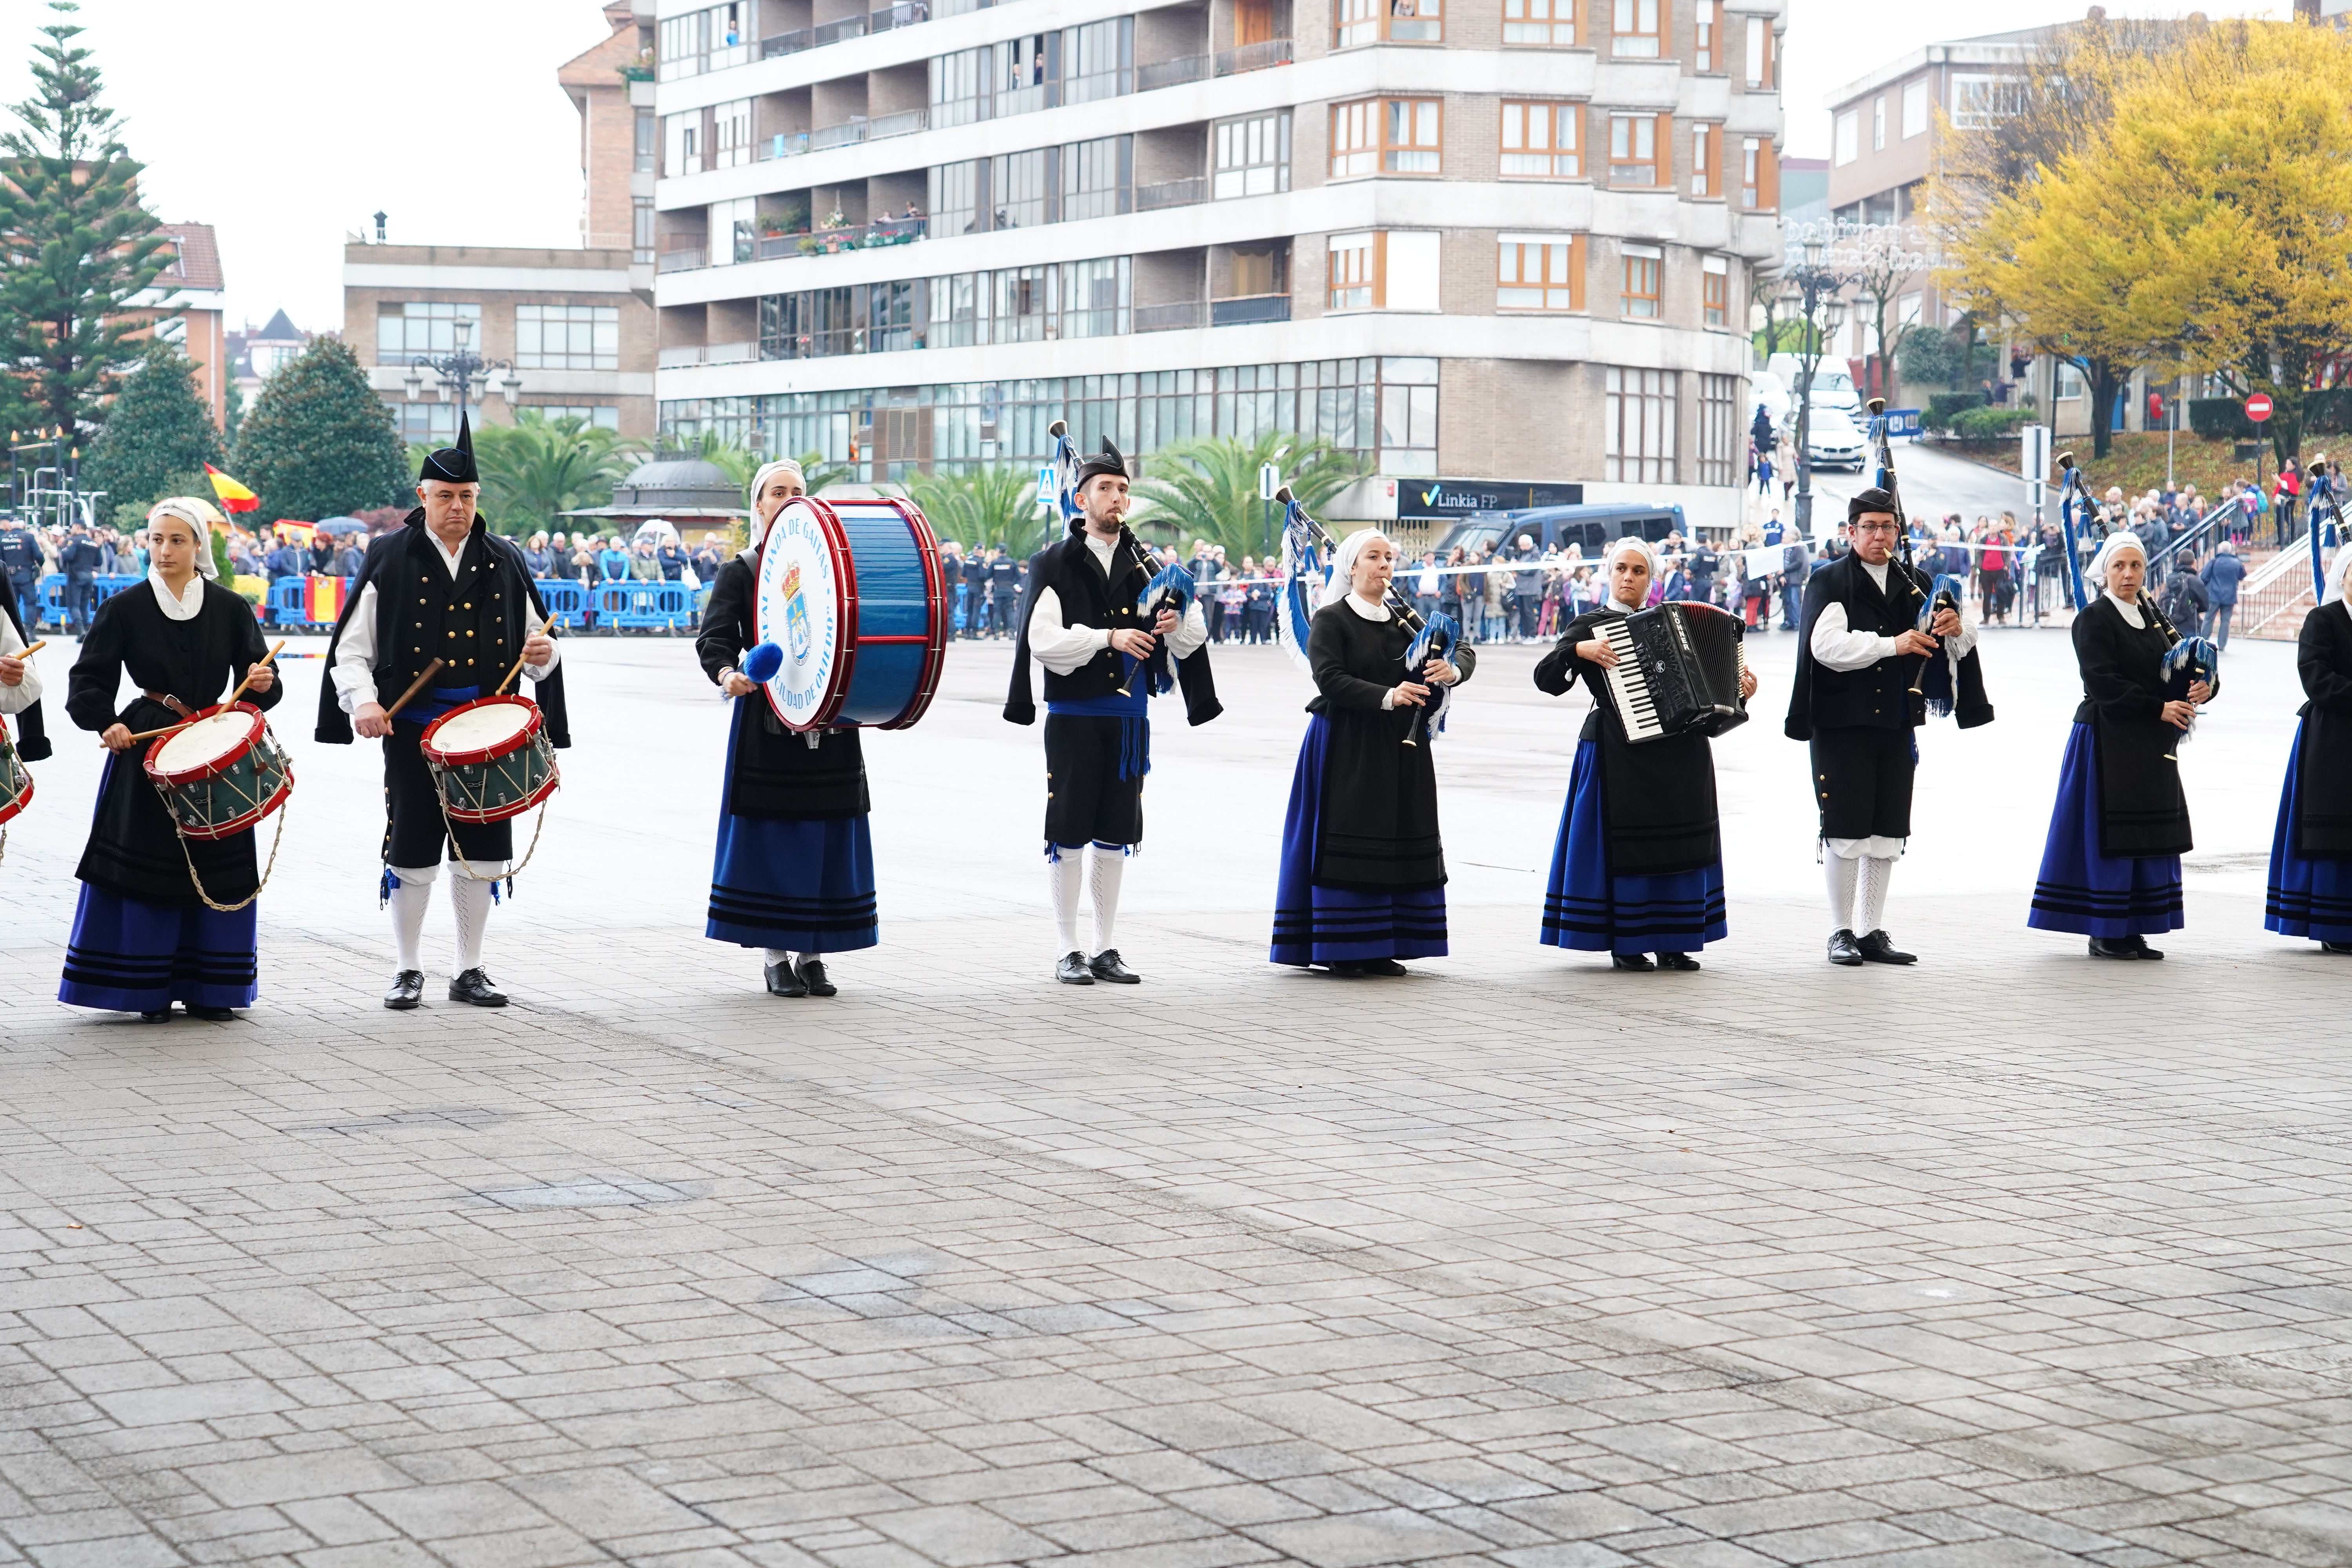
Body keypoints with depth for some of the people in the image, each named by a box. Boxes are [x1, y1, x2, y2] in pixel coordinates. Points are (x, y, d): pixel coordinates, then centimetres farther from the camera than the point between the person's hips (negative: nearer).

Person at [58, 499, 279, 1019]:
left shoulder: (230, 610, 4)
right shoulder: (125, 609, 0)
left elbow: (260, 680, 6)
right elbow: (88, 681, -2)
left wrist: (261, 684, -17)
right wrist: (106, 722, -19)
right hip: (145, 748, -2)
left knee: (216, 872, 2)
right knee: (145, 869, -3)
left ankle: (208, 989, 12)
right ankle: (149, 991, 5)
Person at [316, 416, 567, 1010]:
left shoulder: (504, 562, 9)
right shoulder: (390, 560, 1)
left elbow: (535, 643, 16)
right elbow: (351, 650, 1)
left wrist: (541, 655, -8)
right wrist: (363, 701, -17)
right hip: (413, 733, -2)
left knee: (483, 853, 5)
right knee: (412, 856, 1)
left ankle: (469, 970, 17)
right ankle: (408, 971, 15)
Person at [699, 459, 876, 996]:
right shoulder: (742, 572, 3)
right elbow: (714, 638, -5)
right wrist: (727, 674, -26)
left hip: (830, 726, 3)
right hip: (768, 725, -3)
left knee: (827, 841, 3)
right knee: (771, 840, -3)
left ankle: (812, 956, 13)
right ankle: (776, 958, 7)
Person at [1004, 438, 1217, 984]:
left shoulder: (1146, 563, 8)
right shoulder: (1054, 565, -3)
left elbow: (1192, 636, 7)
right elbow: (1044, 640, -13)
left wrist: (1177, 622, -15)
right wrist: (1108, 637, -21)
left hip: (1128, 718, 4)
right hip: (1074, 717, -4)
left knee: (1114, 836, 9)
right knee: (1069, 835, -1)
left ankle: (1107, 949, 16)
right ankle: (1068, 953, 6)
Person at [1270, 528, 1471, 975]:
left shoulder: (1405, 620, 14)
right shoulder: (1330, 620, -3)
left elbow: (1464, 653, 8)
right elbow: (1329, 679, -17)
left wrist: (1452, 670, -17)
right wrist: (1387, 697, -28)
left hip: (1400, 747, 6)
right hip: (1346, 748, -6)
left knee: (1397, 843, 4)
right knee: (1346, 847, -6)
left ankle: (1378, 948, 10)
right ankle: (1340, 949, -1)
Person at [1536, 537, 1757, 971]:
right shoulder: (1591, 626, 2)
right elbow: (1547, 679, -6)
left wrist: (1738, 686, 9)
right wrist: (1579, 650, -20)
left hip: (1681, 751, 5)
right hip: (1623, 752, -5)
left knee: (1680, 844, 4)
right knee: (1624, 845, -5)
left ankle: (1671, 943, 12)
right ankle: (1625, 944, 3)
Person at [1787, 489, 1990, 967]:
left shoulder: (1915, 585, 14)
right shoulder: (1829, 582, -2)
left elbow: (1959, 645, 13)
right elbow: (1827, 644, -18)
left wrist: (1957, 628, -11)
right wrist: (1891, 645, -26)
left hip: (1896, 724, 5)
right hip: (1842, 725, -5)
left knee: (1887, 833, 7)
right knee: (1845, 832, -4)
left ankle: (1872, 932, 14)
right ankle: (1841, 932, 5)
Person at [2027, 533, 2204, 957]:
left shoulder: (2152, 616, 14)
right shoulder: (2094, 620, -7)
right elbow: (2105, 684, -16)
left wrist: (2199, 689, -8)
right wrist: (2158, 709, -20)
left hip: (2150, 747, 7)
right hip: (2108, 742, -7)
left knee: (2148, 836, 6)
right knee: (2108, 835, -6)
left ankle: (2131, 930, 12)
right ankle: (2105, 932, 0)